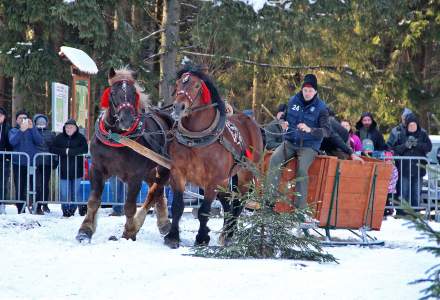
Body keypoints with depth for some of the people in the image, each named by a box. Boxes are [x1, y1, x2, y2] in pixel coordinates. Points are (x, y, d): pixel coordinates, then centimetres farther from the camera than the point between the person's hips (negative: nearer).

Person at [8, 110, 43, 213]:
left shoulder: (32, 130, 13)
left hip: (32, 163, 0)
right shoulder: (13, 131, 12)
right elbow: (12, 141, -9)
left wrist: (32, 128, -16)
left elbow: (39, 141, -5)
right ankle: (20, 211, 4)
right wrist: (21, 130, -23)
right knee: (20, 188, 0)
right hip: (18, 163, 0)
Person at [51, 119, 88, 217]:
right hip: (64, 170, 1)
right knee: (64, 193, -2)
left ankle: (73, 208, 15)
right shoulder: (59, 138, 8)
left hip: (76, 171, -1)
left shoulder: (80, 138, 3)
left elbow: (84, 149, -11)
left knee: (76, 191, 2)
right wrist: (64, 151, -14)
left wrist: (70, 151, -17)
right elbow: (52, 149, 1)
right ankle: (66, 210, 7)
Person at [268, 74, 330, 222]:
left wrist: (310, 130, -31)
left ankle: (301, 208, -23)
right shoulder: (293, 101, 5)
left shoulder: (321, 108, -6)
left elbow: (326, 131, -14)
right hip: (290, 142, 3)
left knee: (302, 170, -27)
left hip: (309, 145, -3)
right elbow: (282, 113, 23)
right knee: (274, 159, -23)